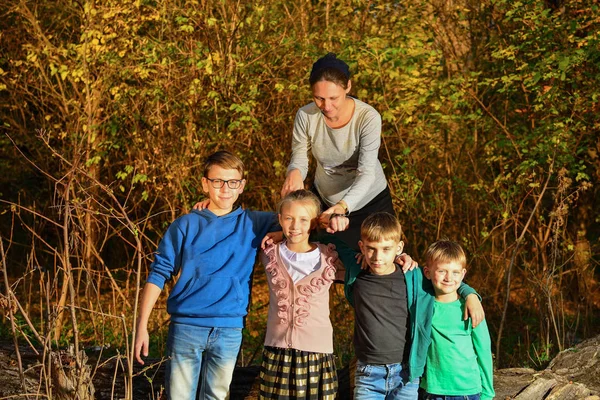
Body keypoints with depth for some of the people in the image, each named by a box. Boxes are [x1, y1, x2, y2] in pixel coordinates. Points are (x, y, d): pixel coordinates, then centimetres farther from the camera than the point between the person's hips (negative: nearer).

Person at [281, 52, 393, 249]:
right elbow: (299, 160, -13)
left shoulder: (369, 117, -29)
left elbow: (367, 173, -32)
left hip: (370, 201, -2)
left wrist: (343, 206, -50)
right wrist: (294, 172, -39)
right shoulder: (306, 116, -21)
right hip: (324, 200, 2)